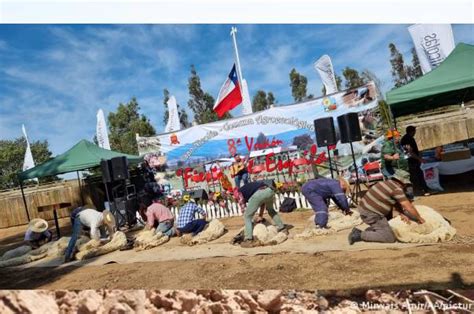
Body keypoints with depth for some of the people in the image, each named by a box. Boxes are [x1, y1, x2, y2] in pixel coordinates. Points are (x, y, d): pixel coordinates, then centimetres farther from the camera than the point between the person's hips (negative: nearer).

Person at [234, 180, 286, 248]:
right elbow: (263, 202, 41)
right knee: (271, 210, 35)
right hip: (269, 189, 7)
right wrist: (260, 215, 42)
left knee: (247, 216, 10)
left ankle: (248, 240, 2)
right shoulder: (249, 187, 41)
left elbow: (243, 208, 22)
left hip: (259, 193, -6)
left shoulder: (238, 193, 24)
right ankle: (282, 228, 41)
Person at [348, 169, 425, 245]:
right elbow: (409, 207, -11)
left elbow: (396, 204, 20)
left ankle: (370, 230, 19)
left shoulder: (387, 183, 14)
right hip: (371, 214, -10)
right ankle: (360, 235, -7)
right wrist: (419, 218, 4)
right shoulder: (397, 189, -12)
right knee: (390, 238, -6)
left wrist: (402, 214, 7)